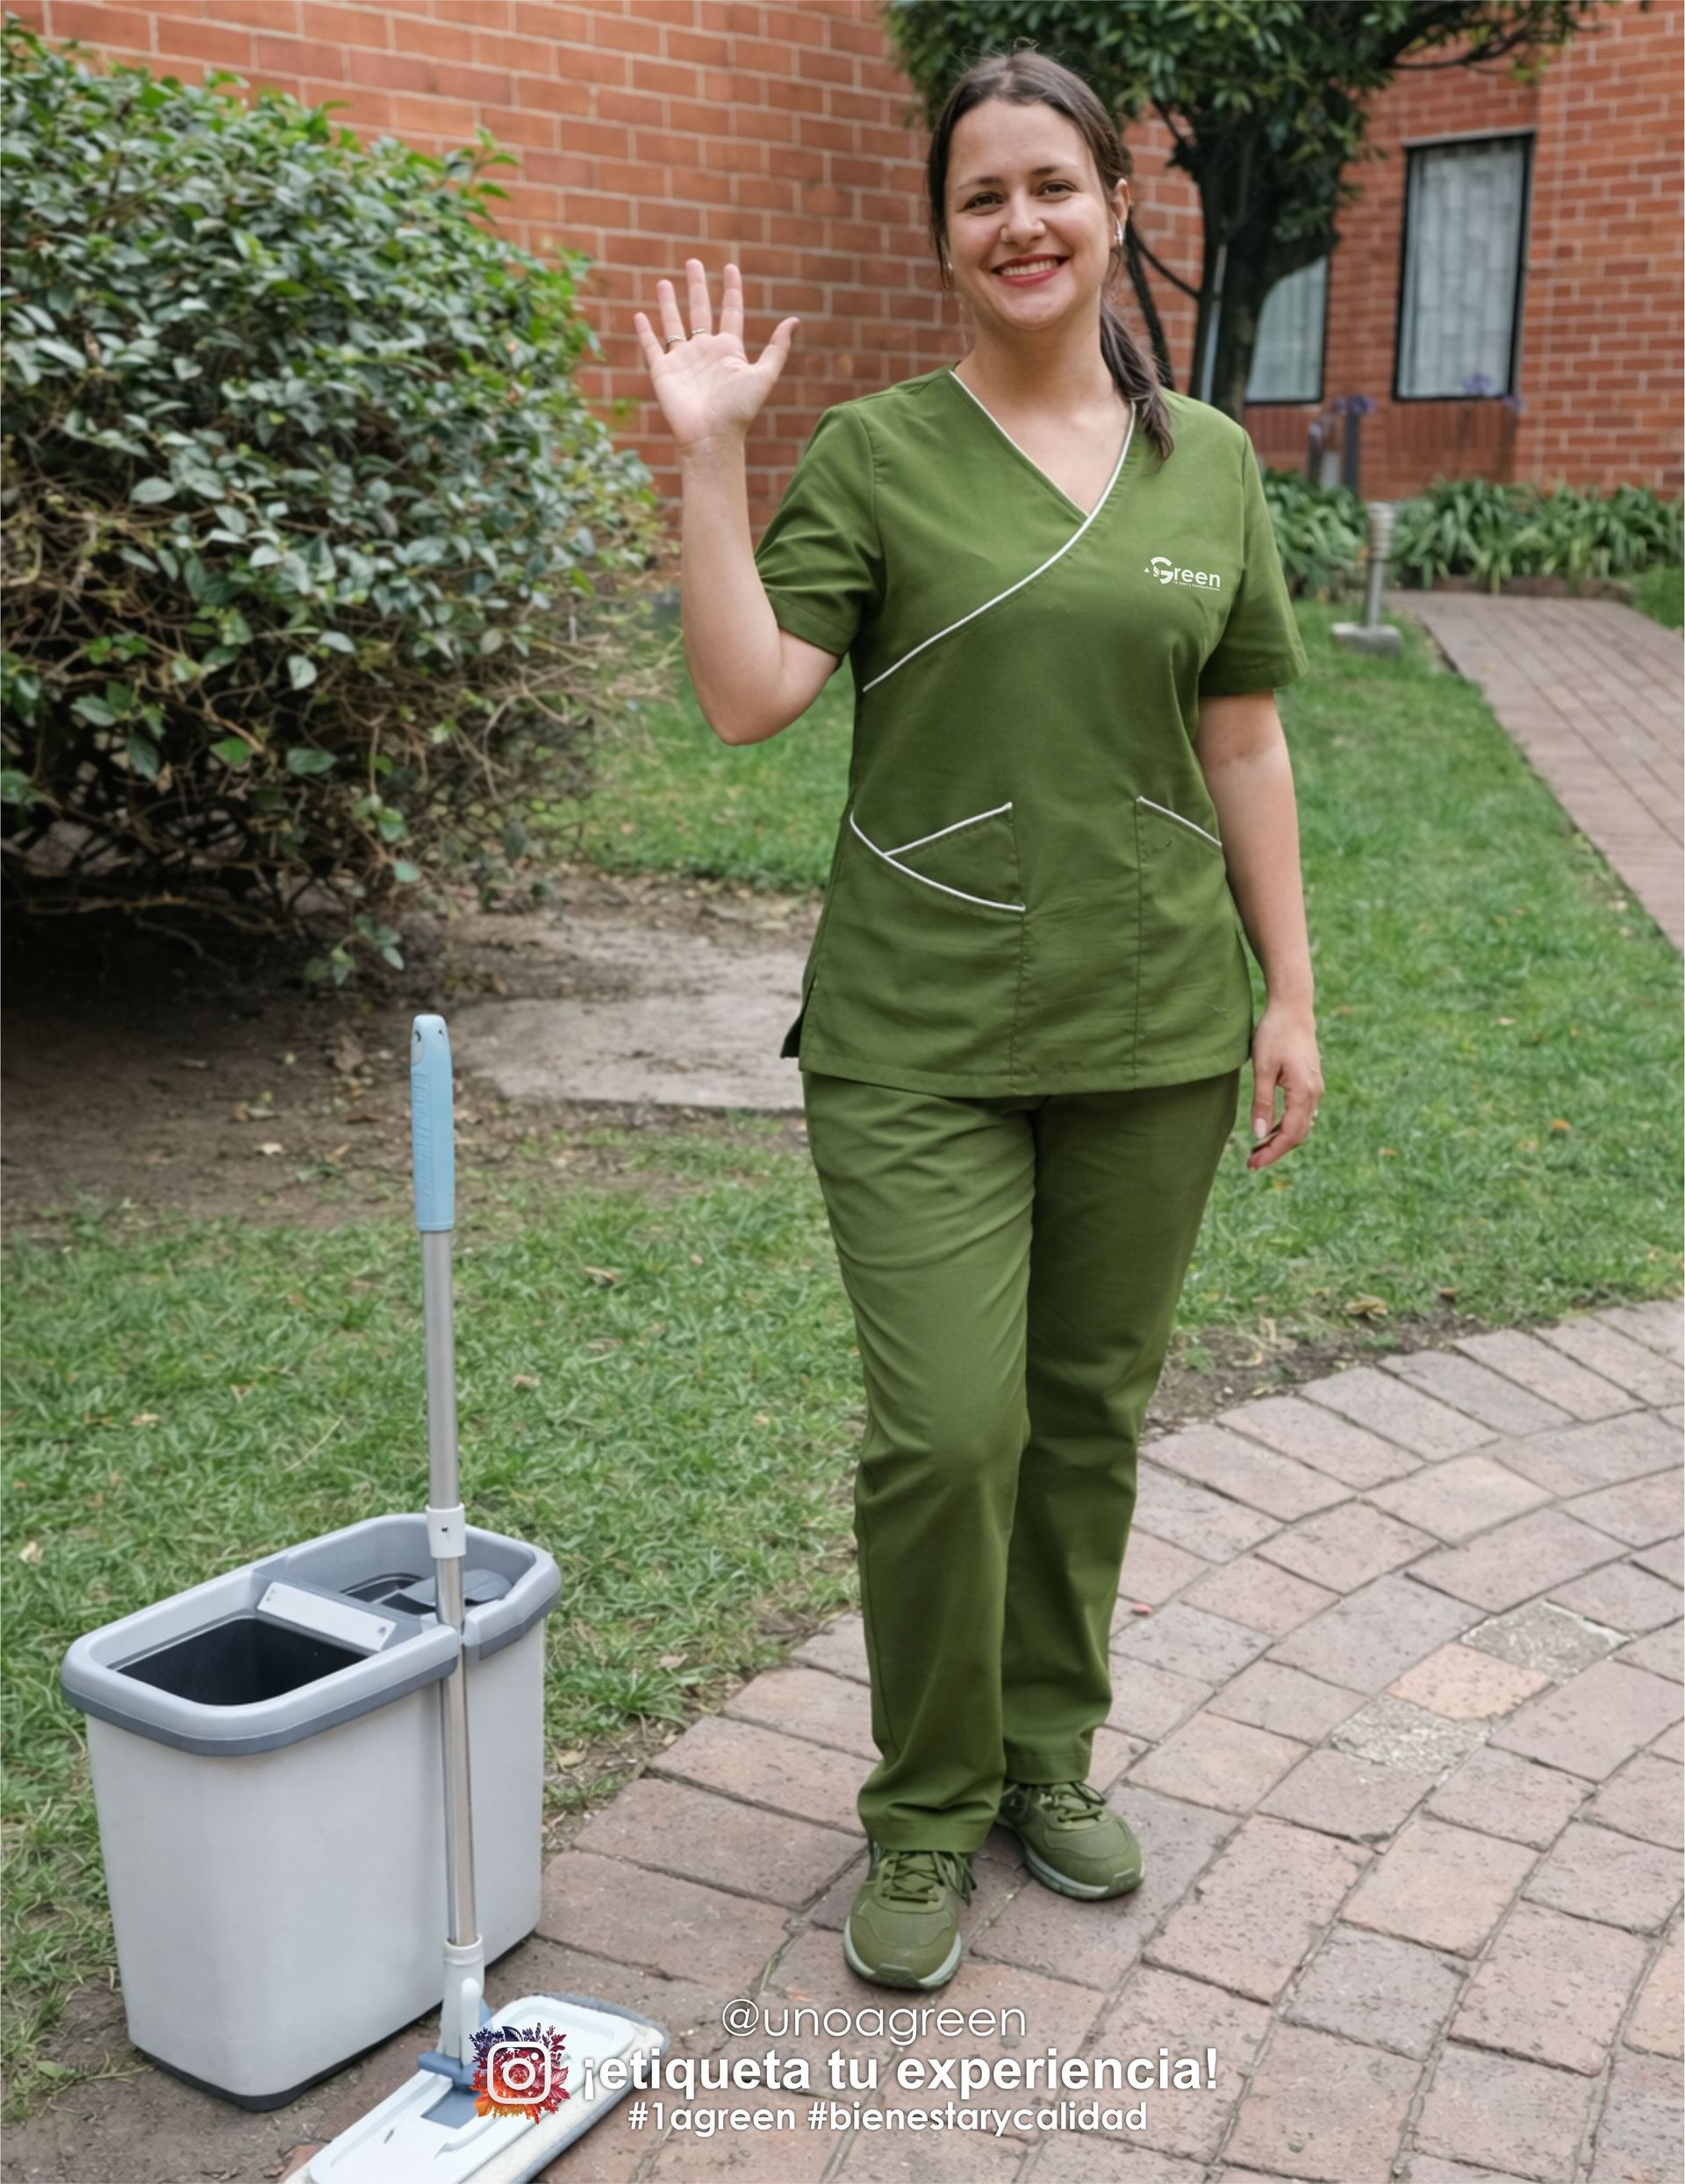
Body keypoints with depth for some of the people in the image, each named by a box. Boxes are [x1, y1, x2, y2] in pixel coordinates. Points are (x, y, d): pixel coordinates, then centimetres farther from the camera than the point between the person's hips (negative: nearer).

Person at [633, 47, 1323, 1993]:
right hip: (921, 1034, -3)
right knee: (947, 1429, -7)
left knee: (1091, 1412, 12)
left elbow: (1243, 745, 10)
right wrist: (706, 458, -15)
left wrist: (1288, 994, 7)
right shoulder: (874, 451, 0)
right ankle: (927, 1813, 17)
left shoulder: (1210, 464, 9)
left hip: (1152, 1028, 3)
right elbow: (745, 697, -11)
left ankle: (1050, 1753, 33)